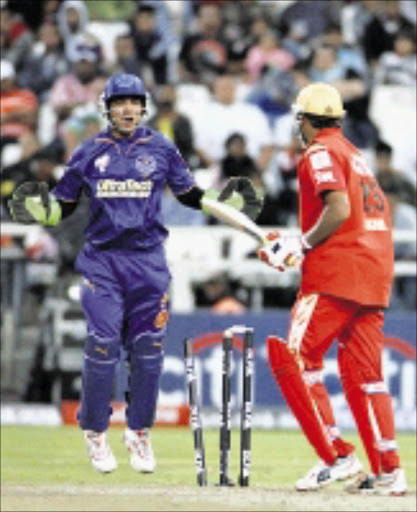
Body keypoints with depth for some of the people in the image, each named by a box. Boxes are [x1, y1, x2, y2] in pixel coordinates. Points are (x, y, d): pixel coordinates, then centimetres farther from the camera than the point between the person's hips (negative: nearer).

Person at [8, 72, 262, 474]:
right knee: (102, 344, -8)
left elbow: (189, 194, 17)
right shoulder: (89, 153, 5)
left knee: (148, 349, 1)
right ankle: (95, 433, 8)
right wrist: (35, 209, -10)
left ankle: (139, 433, 17)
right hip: (102, 260, -1)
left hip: (148, 260, 1)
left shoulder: (160, 150, 7)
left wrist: (227, 203, 3)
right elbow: (63, 205, 9)